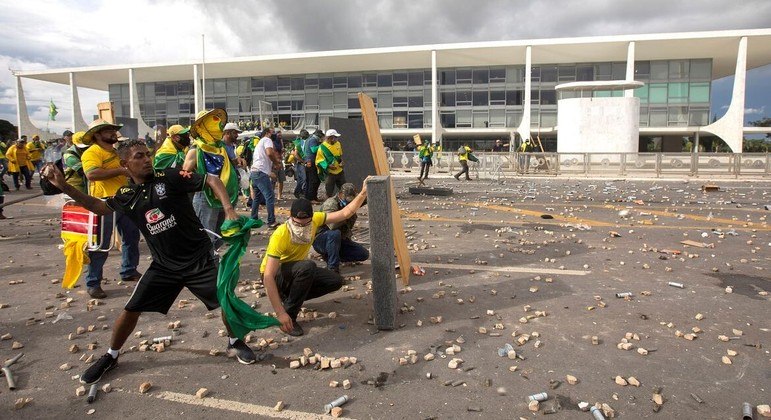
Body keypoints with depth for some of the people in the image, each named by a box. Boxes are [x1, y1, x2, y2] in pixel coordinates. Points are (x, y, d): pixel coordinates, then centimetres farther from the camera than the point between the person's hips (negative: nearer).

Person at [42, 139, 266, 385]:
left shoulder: (169, 178, -12)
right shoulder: (126, 196, 2)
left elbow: (212, 181, -12)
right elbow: (98, 206, 20)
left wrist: (228, 209, -25)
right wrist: (63, 186, 12)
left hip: (199, 258, -3)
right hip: (164, 265, 3)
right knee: (132, 309, 5)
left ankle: (235, 342, 24)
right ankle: (111, 356, 31)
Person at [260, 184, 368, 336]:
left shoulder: (314, 220, -18)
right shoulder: (280, 236, -35)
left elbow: (345, 213, -10)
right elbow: (268, 277, -37)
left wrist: (363, 193, -23)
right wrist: (280, 313, -41)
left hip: (299, 272, 7)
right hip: (275, 275, -6)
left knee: (335, 281, -8)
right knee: (307, 266, -36)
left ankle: (289, 296, 6)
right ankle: (290, 316, -20)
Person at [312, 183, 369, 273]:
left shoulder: (349, 204, 1)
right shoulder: (330, 204, -23)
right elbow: (332, 225, -39)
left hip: (341, 240, 7)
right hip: (320, 241, -7)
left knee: (364, 254, -2)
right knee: (335, 233, -40)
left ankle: (330, 256, 5)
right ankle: (332, 268, -27)